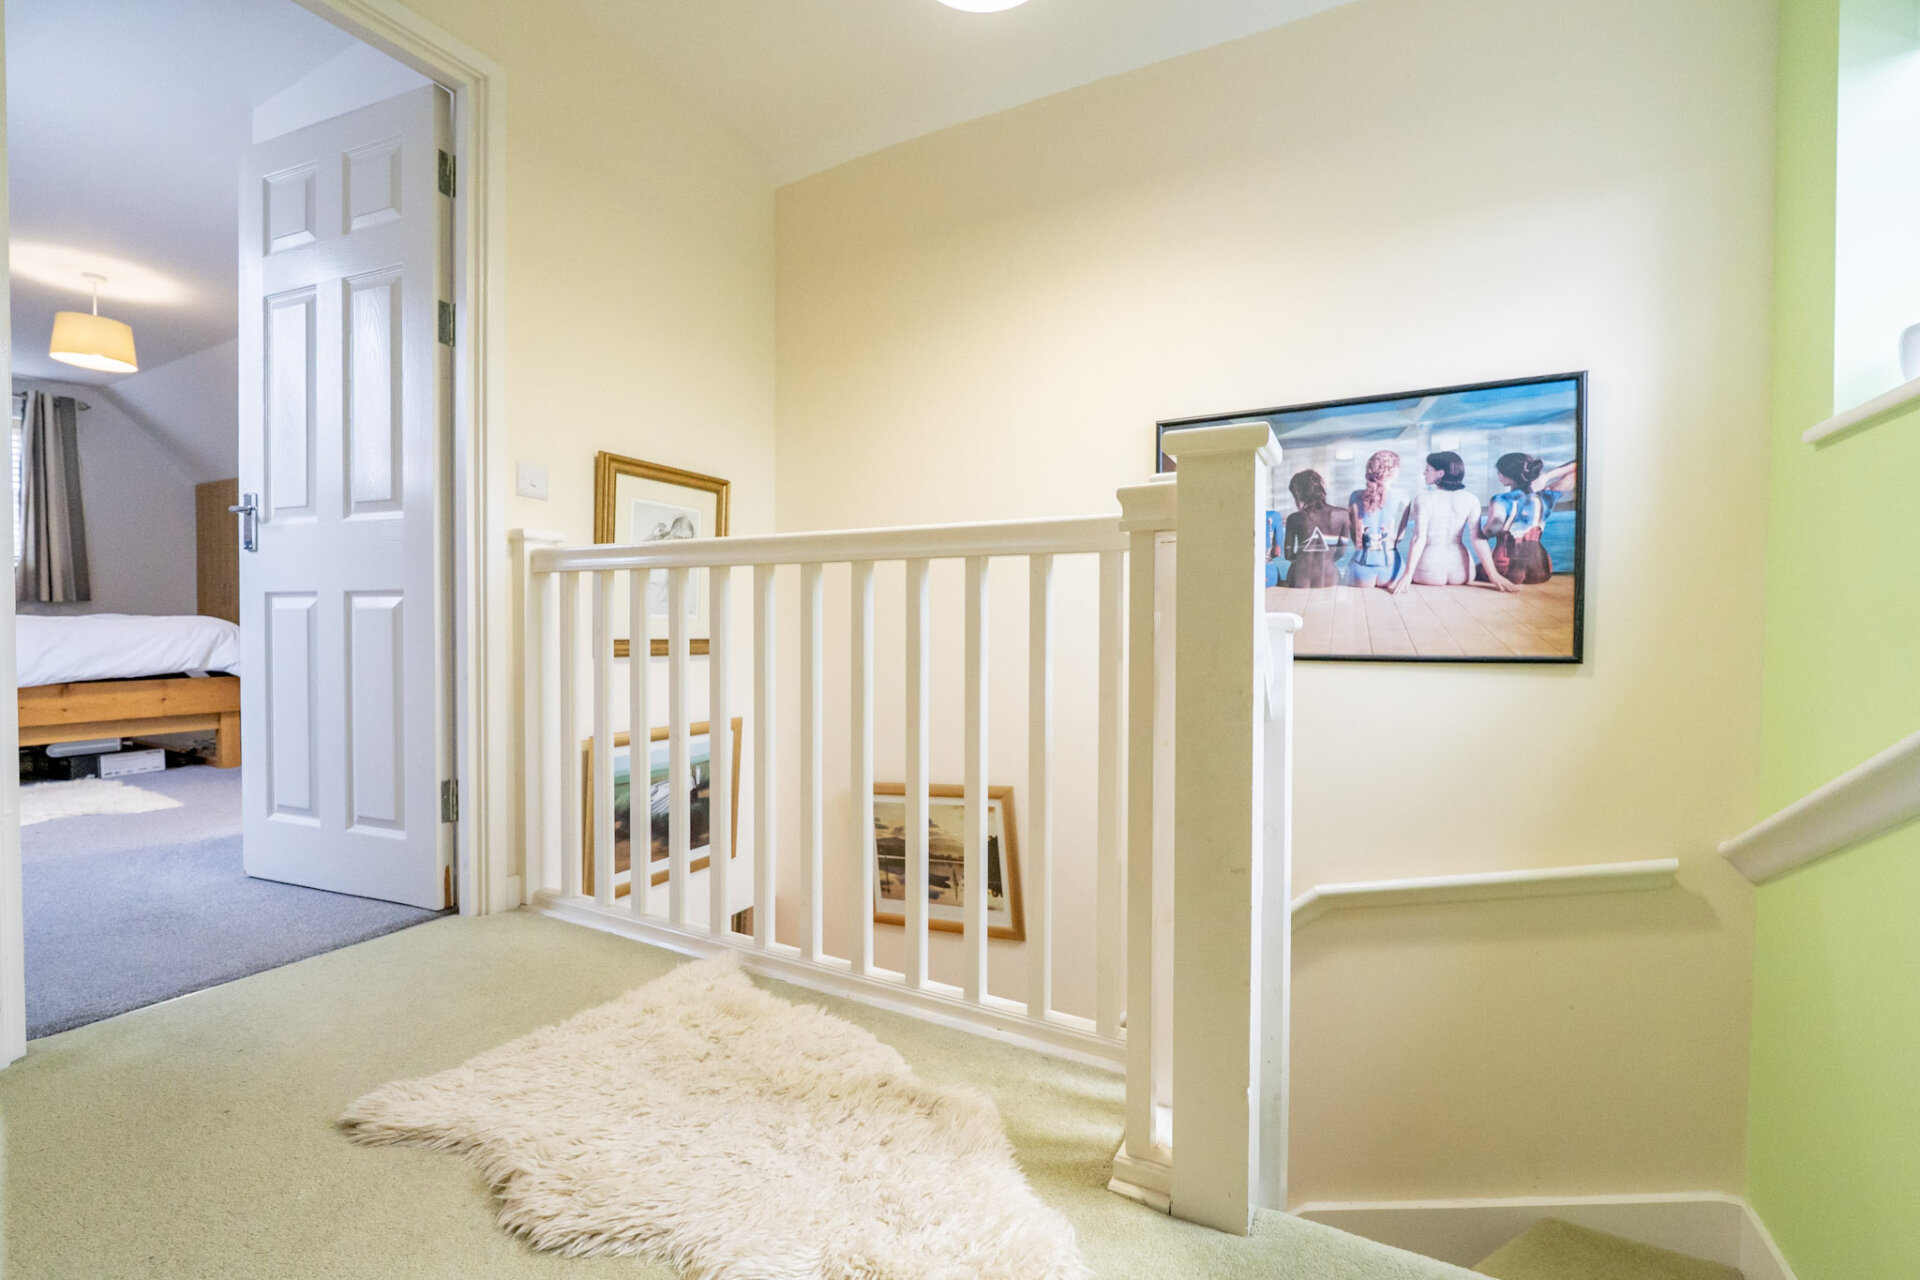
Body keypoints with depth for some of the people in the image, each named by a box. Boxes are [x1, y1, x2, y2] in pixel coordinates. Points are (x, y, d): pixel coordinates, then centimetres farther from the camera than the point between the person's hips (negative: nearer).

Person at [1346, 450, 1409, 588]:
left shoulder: (1355, 497, -1)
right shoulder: (1401, 498, -4)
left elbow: (1353, 534, 6)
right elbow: (1400, 534, 4)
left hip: (1362, 563, 1)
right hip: (1390, 564, -1)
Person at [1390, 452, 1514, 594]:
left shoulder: (1423, 499, -7)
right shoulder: (1471, 500, 0)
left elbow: (1419, 539, -13)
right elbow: (1478, 539, -6)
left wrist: (1408, 574, -15)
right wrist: (1493, 575, -5)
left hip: (1429, 573, -3)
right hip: (1461, 573, 3)